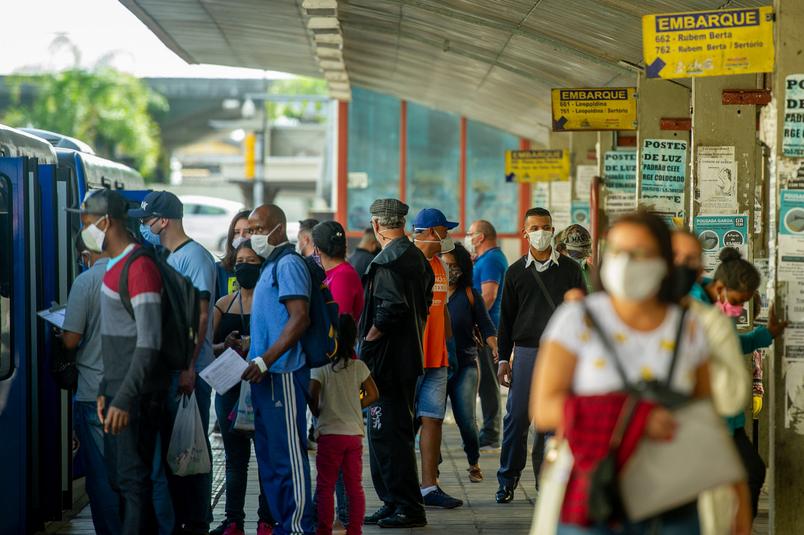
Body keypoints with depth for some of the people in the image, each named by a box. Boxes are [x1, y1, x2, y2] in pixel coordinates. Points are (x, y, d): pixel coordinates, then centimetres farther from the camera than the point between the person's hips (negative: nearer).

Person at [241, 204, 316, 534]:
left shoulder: (289, 264, -10)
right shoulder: (270, 266, 19)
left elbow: (300, 318, -19)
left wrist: (265, 360, -22)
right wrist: (248, 348, 17)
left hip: (283, 374, -10)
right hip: (265, 377, 10)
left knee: (288, 455, -7)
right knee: (269, 455, 12)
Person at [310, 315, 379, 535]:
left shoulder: (322, 367, -9)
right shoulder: (359, 366, 2)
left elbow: (312, 395, -19)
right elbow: (373, 395, 5)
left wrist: (317, 412, -1)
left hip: (329, 434, -3)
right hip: (354, 433, 3)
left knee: (325, 487, 4)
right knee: (355, 486, 9)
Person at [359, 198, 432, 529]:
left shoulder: (388, 260, -15)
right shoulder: (416, 257, 14)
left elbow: (391, 308, -25)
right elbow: (424, 304, 18)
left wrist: (368, 338, -14)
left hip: (387, 358, -10)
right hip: (409, 356, 10)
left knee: (387, 433, -5)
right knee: (386, 431, 15)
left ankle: (408, 507, -4)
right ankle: (393, 502, 20)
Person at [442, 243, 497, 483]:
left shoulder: (470, 295, 5)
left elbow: (486, 328, 5)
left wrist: (497, 349, -11)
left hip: (465, 366, -1)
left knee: (466, 420, -6)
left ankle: (474, 463, 16)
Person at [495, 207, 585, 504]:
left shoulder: (570, 269, 7)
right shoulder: (516, 272, 9)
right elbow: (506, 318, 11)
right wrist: (503, 359, 6)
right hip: (526, 352, 0)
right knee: (516, 418, -3)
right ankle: (507, 479, 7)